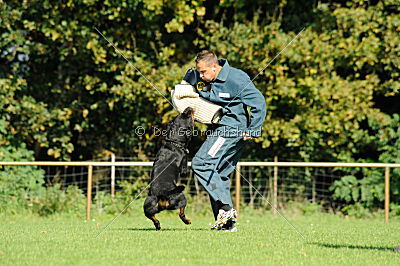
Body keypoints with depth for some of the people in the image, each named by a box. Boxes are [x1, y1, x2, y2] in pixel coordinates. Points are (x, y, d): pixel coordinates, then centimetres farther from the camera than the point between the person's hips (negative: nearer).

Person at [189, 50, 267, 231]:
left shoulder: (235, 78, -15)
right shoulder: (209, 81, 9)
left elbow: (259, 102, -15)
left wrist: (253, 130, -15)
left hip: (233, 128, -9)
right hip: (221, 127, 9)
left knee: (201, 163, -17)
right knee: (219, 174, 7)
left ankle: (226, 208, -18)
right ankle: (227, 223, 8)